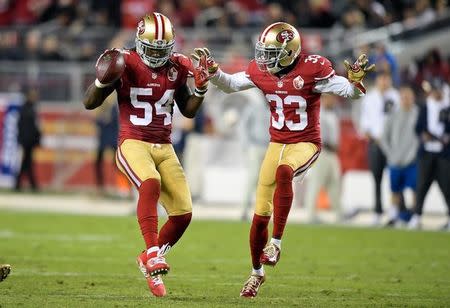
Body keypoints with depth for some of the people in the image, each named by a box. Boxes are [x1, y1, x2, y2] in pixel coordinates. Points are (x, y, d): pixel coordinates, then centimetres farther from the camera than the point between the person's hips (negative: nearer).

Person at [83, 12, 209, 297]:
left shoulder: (177, 67, 5)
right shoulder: (126, 65, -8)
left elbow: (188, 111, 17)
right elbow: (90, 103, -5)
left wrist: (201, 90, -1)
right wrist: (103, 82, -24)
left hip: (164, 148, 5)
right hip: (133, 143, -5)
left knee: (183, 214, -1)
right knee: (151, 184, -36)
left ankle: (149, 261, 22)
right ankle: (153, 254, -38)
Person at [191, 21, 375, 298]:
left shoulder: (313, 69, -18)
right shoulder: (260, 71, -3)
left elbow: (348, 91, -15)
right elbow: (231, 85, 14)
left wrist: (355, 80, -36)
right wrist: (212, 70, -2)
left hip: (306, 144, -5)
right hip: (277, 144, 5)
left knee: (283, 172, -40)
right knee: (260, 215, 6)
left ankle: (276, 243, -32)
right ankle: (257, 272, 28)